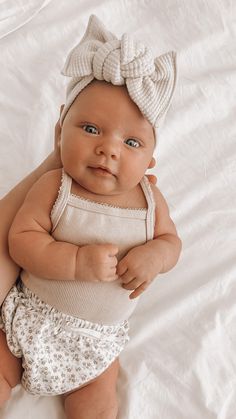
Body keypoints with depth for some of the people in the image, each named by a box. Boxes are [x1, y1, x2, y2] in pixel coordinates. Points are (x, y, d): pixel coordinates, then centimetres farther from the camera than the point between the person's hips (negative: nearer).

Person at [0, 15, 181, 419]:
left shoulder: (149, 198, -9)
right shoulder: (54, 187, -17)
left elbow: (171, 240, 2)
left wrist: (155, 255, -23)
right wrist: (78, 261, -34)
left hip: (99, 336, 2)